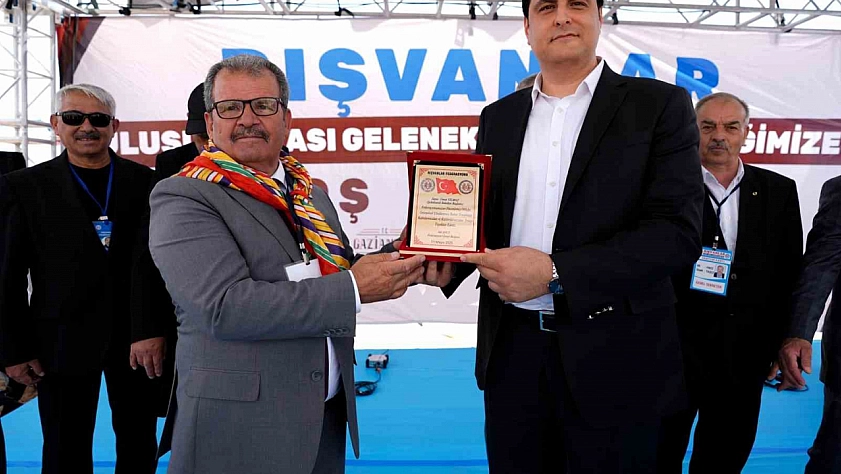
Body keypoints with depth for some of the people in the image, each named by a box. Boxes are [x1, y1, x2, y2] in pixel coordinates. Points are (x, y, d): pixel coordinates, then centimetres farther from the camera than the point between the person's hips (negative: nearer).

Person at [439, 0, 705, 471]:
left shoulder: (659, 105, -3)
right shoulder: (498, 117, 10)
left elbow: (679, 231, -13)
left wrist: (554, 272, -20)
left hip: (614, 355, -3)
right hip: (513, 351, 4)